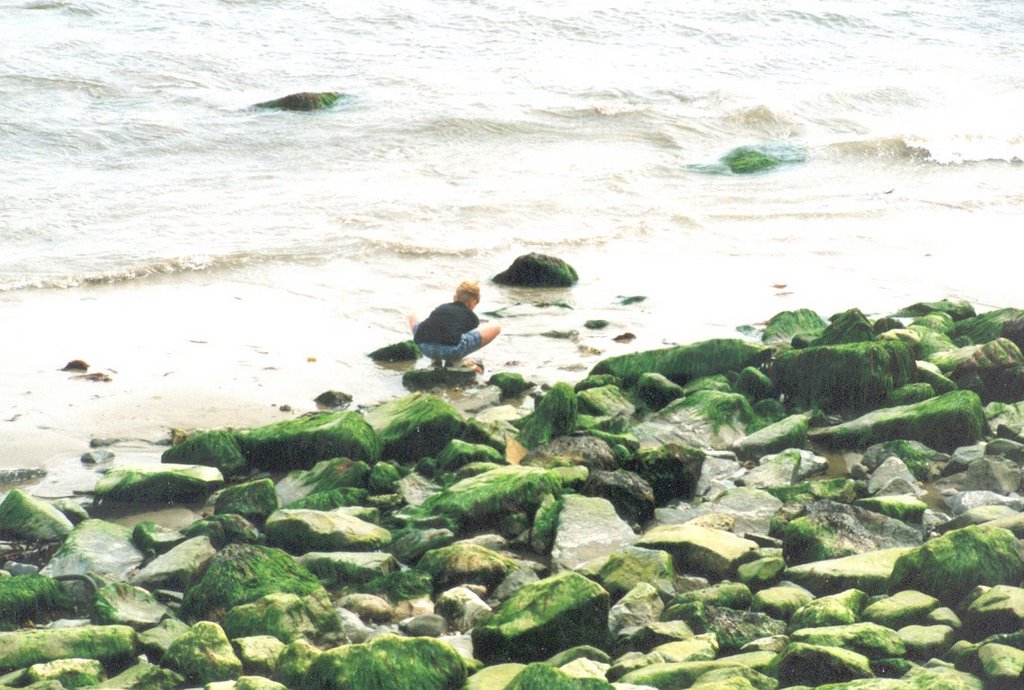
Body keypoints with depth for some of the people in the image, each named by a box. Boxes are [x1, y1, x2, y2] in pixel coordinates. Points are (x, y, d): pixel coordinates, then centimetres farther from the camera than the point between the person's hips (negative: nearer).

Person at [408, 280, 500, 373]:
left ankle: (436, 360, 21)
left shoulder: (440, 308, 34)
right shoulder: (472, 317, 23)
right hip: (451, 349, -4)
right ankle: (453, 361, 7)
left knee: (413, 317, 39)